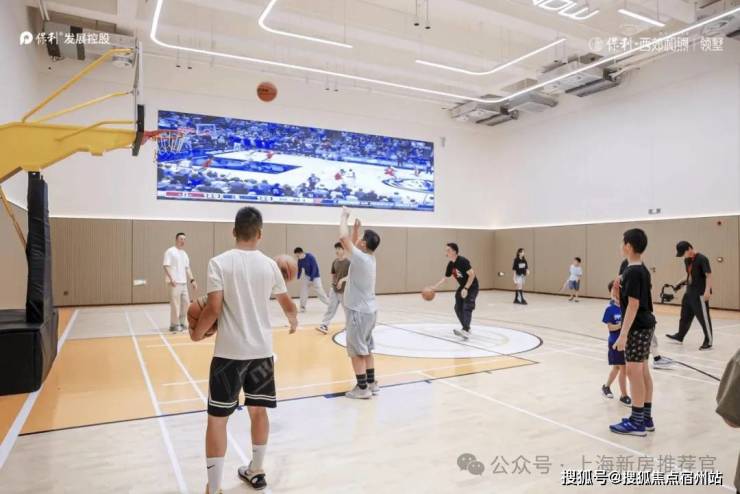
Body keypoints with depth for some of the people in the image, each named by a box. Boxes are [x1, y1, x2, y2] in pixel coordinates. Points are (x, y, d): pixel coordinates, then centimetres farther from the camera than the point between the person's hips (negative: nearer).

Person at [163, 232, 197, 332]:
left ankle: (182, 323, 21)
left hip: (184, 283, 8)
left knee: (185, 303, 10)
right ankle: (174, 325, 4)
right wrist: (171, 279, -21)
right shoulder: (170, 251, -7)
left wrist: (192, 280, 13)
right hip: (175, 283, -8)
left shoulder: (184, 253, 17)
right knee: (175, 304, -5)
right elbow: (166, 266, -13)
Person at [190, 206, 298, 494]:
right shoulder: (269, 265, 3)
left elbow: (214, 309, -15)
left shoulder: (219, 263, -8)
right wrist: (293, 321, 35)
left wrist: (197, 333, 4)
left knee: (217, 418, 7)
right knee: (258, 411, 19)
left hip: (229, 352, -4)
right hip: (262, 351, 4)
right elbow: (287, 304, 12)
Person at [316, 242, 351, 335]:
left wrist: (342, 280, -27)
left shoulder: (348, 262, -13)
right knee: (330, 308, 1)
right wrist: (333, 281, 6)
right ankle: (324, 326, -1)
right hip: (334, 290, 5)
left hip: (344, 290, -5)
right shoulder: (335, 262, 5)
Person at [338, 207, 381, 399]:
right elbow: (352, 243, 24)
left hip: (359, 311, -9)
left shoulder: (361, 258, -19)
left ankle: (362, 388, 6)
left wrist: (344, 216, -10)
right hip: (369, 310, 9)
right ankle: (371, 384, 24)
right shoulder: (369, 257, 6)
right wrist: (356, 229, 13)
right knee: (366, 349, 17)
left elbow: (343, 238, -22)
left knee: (356, 351, 0)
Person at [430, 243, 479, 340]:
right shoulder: (450, 264, 1)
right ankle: (466, 328, 24)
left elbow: (472, 274, -28)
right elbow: (445, 277, 12)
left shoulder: (462, 261, -25)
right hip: (462, 287, 9)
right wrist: (435, 286, 2)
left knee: (467, 308, -20)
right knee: (458, 308, 9)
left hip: (472, 287, -9)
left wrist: (466, 288, -31)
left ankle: (466, 331, -26)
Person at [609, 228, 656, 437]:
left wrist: (623, 334, -21)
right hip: (645, 325, 10)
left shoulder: (632, 272, -19)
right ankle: (646, 419, 22)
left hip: (637, 328, -10)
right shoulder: (643, 270, 10)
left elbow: (633, 305, -22)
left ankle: (637, 423, 6)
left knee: (634, 371, -3)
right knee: (643, 371, 14)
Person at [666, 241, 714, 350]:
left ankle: (708, 341, 11)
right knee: (685, 315, 17)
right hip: (689, 292, 9)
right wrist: (681, 282, 11)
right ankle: (679, 336, 29)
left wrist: (707, 291, -25)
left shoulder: (702, 259, -16)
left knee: (703, 317, 0)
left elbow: (709, 275, -18)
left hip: (700, 294, -9)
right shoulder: (687, 260, 10)